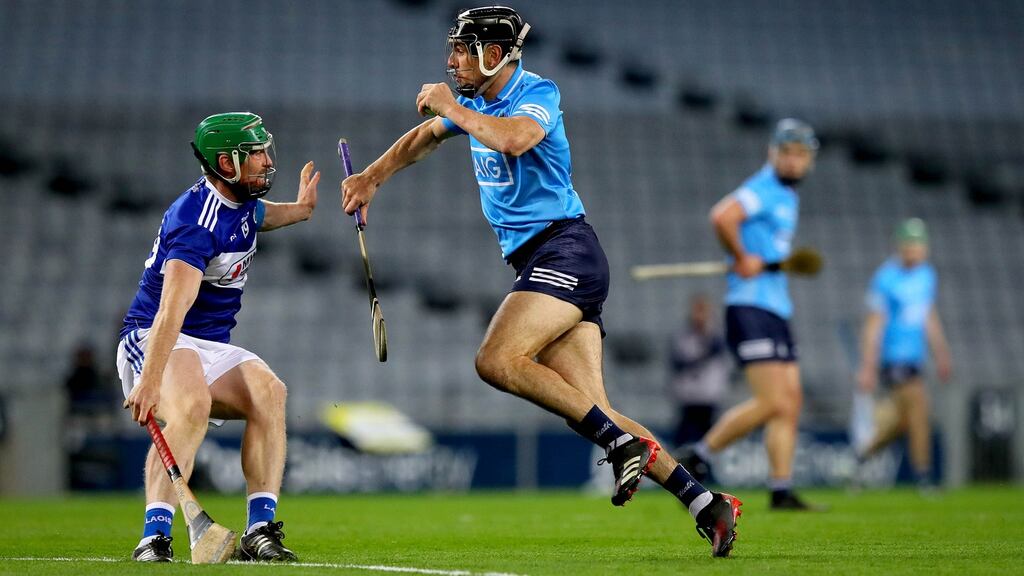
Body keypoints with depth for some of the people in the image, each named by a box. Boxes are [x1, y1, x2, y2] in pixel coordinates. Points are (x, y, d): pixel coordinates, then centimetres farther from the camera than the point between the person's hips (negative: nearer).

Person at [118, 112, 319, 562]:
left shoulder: (243, 204, 9)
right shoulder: (198, 221, -22)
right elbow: (172, 308, -36)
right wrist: (151, 380, -45)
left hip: (212, 348, 8)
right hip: (153, 340, -8)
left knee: (268, 393, -19)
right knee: (192, 405, -37)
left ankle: (259, 530, -22)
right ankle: (154, 537, -40)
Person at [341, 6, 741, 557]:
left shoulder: (537, 93, -8)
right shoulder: (474, 102, 18)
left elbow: (514, 139, -30)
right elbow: (423, 137, 36)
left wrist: (451, 107, -16)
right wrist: (371, 178, 27)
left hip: (565, 252, -8)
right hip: (538, 263, 8)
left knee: (496, 360, -26)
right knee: (591, 412, -4)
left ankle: (622, 442, -23)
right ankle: (706, 503, -6)